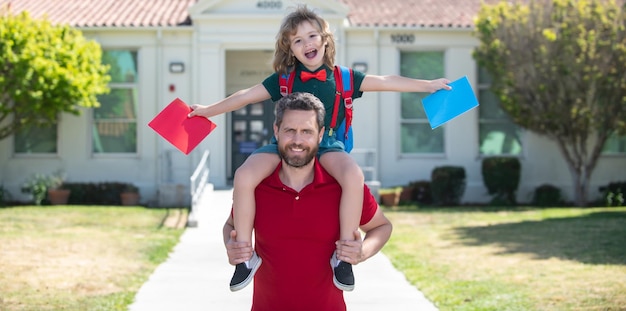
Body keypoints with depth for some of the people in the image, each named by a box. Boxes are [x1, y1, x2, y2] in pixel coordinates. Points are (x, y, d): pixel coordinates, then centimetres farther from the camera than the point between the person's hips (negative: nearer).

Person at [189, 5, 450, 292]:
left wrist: (429, 85, 10)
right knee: (244, 176, -27)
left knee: (354, 175, -34)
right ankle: (245, 255, -12)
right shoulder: (283, 79, 7)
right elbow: (246, 96, 11)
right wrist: (208, 110, 11)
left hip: (326, 145, 0)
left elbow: (386, 82, 11)